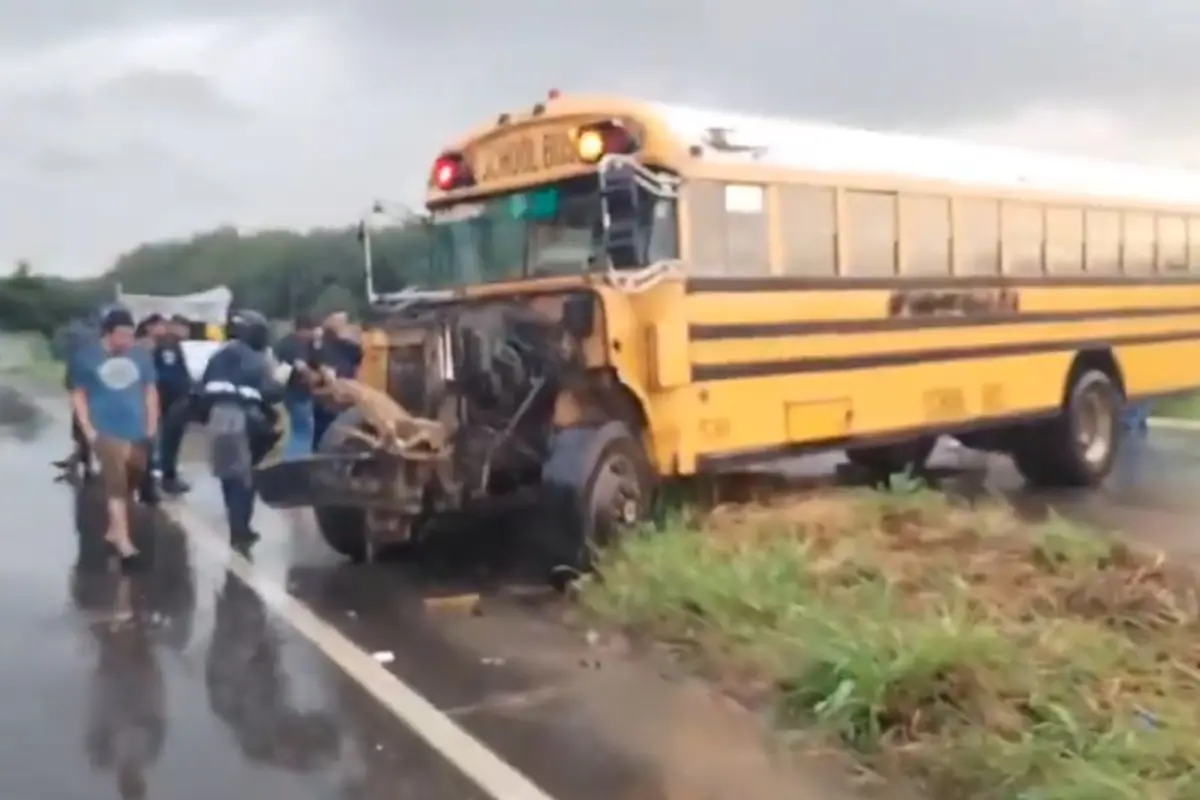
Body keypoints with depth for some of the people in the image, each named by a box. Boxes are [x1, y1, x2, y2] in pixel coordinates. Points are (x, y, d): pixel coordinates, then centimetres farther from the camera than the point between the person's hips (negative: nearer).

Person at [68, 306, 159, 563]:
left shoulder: (141, 355, 4)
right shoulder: (86, 357, -2)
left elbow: (150, 391, 11)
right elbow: (78, 395, 2)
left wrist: (152, 424, 5)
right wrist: (88, 429, -6)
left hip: (138, 432, 4)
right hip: (106, 432, -3)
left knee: (128, 484, 10)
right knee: (116, 483, -12)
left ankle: (114, 530, 25)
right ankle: (123, 539, -13)